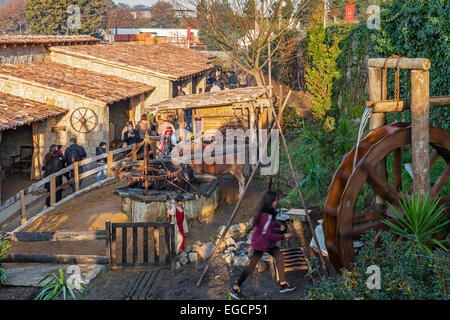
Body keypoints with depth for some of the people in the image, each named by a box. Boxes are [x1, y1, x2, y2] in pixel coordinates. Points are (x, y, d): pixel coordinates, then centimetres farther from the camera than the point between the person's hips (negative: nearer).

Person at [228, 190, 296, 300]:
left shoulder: (269, 211, -4)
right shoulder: (266, 216, -31)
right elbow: (268, 235, -27)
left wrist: (280, 226, -1)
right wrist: (283, 237, -17)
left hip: (268, 243, 9)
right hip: (260, 244, -9)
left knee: (280, 258, 11)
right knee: (251, 268, 1)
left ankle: (283, 284, 22)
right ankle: (235, 289, 14)